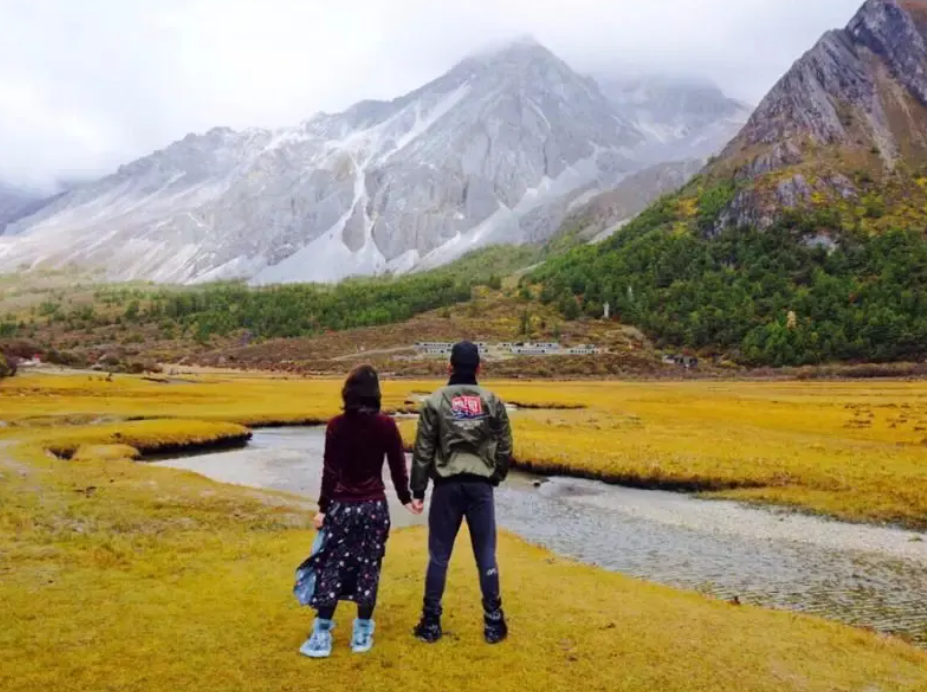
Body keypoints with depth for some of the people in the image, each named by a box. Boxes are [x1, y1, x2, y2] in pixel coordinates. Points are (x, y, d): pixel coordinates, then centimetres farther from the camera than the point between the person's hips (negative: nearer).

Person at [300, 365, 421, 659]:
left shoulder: (336, 425, -8)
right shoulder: (386, 425, -5)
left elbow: (330, 470, -7)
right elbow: (398, 466, 1)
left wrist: (323, 507, 1)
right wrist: (406, 499, 15)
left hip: (342, 506, -1)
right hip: (375, 506, 1)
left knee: (331, 567, 8)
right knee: (368, 567, 10)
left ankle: (321, 636, 12)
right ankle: (362, 634, 18)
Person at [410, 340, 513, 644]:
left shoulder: (435, 402, -4)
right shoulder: (493, 402, 1)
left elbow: (423, 451, -3)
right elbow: (505, 448, 5)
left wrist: (417, 490, 4)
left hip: (447, 486, -1)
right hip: (481, 486, 1)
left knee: (439, 556, 9)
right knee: (486, 556, 10)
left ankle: (431, 622, 18)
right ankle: (493, 622, 17)